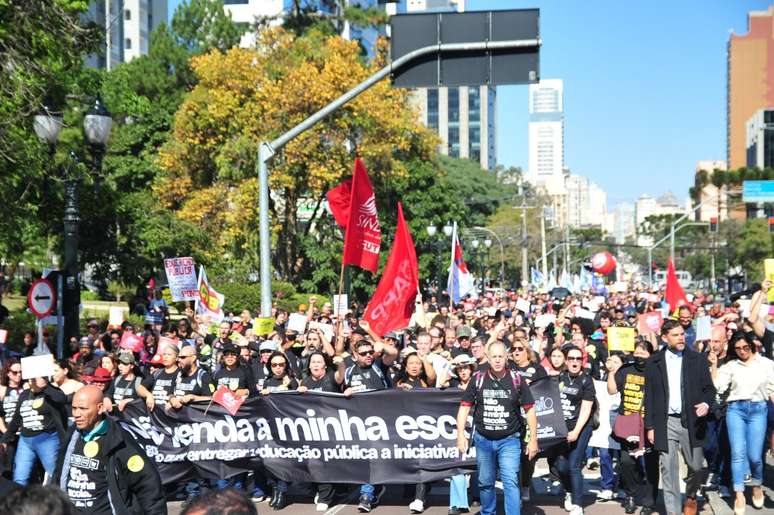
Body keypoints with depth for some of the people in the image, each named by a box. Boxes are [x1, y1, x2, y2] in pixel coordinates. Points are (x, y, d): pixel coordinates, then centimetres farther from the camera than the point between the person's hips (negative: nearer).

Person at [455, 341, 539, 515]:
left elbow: (529, 409, -1)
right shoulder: (478, 379, -2)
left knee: (511, 482, -12)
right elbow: (464, 407, 1)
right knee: (485, 482, 15)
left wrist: (533, 439, -2)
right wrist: (460, 436, -5)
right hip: (483, 440, 2)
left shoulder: (516, 380, -6)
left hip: (509, 440, -2)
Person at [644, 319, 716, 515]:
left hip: (691, 421, 0)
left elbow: (709, 387, 6)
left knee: (696, 467, 4)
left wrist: (707, 403, -16)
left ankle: (690, 496, 34)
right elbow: (649, 395, 5)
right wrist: (649, 426, 1)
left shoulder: (697, 360, 4)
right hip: (665, 422, 0)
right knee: (668, 469, -1)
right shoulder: (654, 362, 4)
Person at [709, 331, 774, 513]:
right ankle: (739, 495, 2)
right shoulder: (730, 366, 6)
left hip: (758, 409, 0)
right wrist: (714, 366, -7)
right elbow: (717, 387, -2)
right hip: (735, 409, 0)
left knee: (754, 455, -1)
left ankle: (757, 486, 27)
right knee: (738, 453, -4)